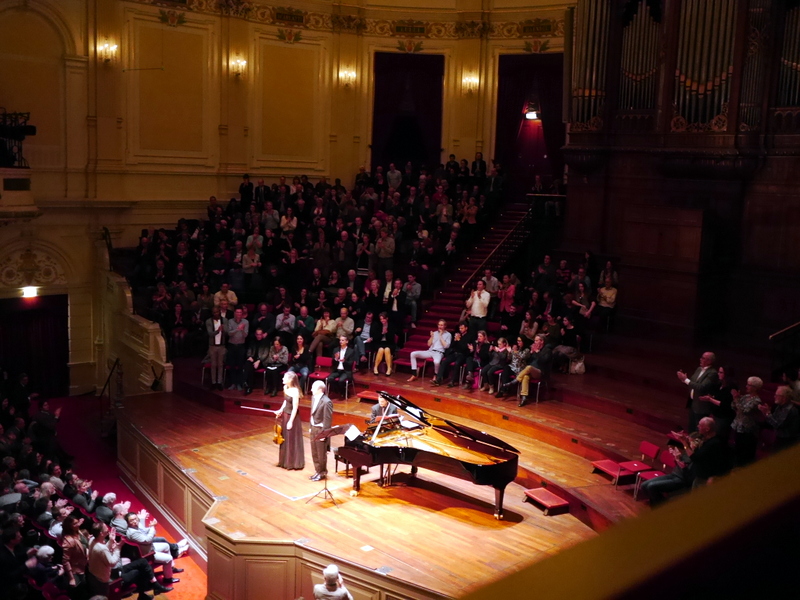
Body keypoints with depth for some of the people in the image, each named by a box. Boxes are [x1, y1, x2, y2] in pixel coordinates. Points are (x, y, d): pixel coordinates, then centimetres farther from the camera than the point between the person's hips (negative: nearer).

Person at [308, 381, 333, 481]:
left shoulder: (326, 402, -23)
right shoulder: (313, 397, 4)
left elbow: (327, 419, -20)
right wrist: (311, 427, 16)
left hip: (321, 430, -9)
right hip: (313, 428, 9)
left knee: (321, 453, 6)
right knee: (314, 452, 17)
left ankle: (322, 473, 22)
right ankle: (317, 471, 31)